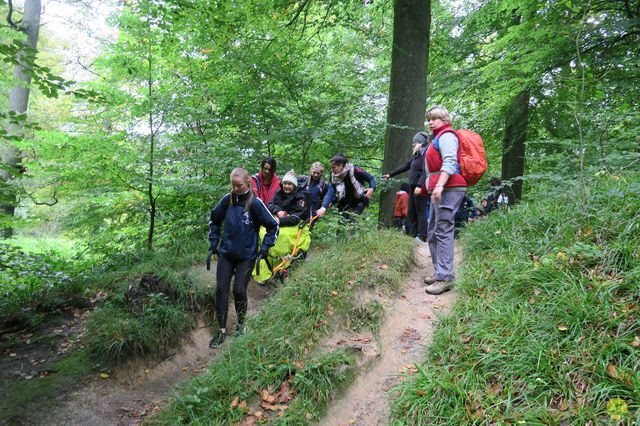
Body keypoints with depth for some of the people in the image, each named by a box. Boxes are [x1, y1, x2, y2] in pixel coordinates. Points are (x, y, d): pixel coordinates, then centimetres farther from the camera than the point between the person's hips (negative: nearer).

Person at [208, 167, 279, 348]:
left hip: (247, 255, -3)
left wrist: (264, 249, -8)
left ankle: (241, 323, 24)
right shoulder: (227, 199, -3)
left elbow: (273, 226, -6)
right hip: (226, 252, 3)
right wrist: (213, 242, 10)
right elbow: (214, 219, 14)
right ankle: (222, 331, 12)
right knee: (221, 290, 0)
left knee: (239, 290, -3)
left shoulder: (255, 203, -13)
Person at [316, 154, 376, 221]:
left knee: (351, 218, -23)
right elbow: (330, 193, -17)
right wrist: (323, 208, -31)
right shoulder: (335, 177, -9)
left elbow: (371, 178, -9)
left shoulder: (355, 170, -19)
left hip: (359, 201, -4)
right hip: (345, 204, 4)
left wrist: (372, 189, -29)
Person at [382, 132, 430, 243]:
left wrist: (420, 186, -31)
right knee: (411, 212, 10)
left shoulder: (426, 153, -8)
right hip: (413, 188, 9)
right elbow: (405, 166, 27)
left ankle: (422, 237, -3)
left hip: (421, 188, -9)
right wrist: (390, 174, 29)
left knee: (421, 212, -7)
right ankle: (412, 234, 15)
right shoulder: (417, 154, 19)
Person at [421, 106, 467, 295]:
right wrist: (432, 186, 24)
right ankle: (440, 272, 17)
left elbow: (450, 162, -18)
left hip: (448, 189, -11)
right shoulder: (438, 138, 28)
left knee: (443, 231, -15)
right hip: (440, 189, 11)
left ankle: (445, 278, -16)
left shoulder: (446, 135, -3)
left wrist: (439, 185, -29)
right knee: (433, 233, 11)